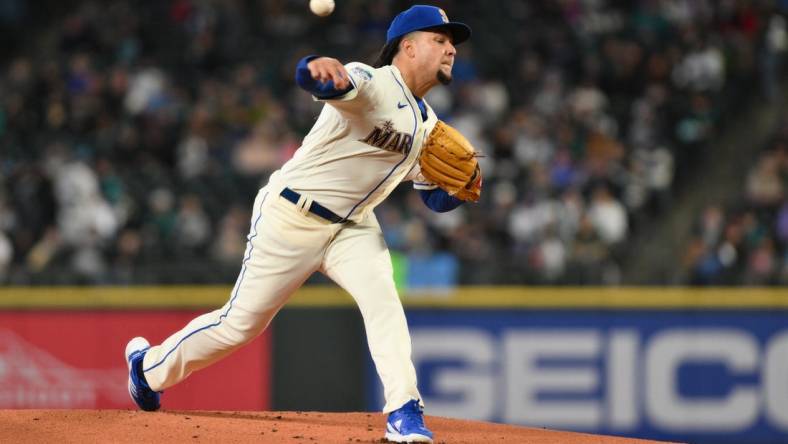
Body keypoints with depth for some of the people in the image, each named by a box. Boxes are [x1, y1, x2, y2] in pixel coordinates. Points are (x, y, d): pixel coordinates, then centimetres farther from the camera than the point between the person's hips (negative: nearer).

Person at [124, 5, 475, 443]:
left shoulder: (427, 124, 6)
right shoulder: (371, 85, -21)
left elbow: (436, 197, 13)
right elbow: (313, 77, -43)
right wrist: (320, 67, -70)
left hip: (351, 226, 6)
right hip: (292, 218, -6)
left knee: (382, 298, -22)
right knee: (242, 322, 3)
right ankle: (151, 365, 28)